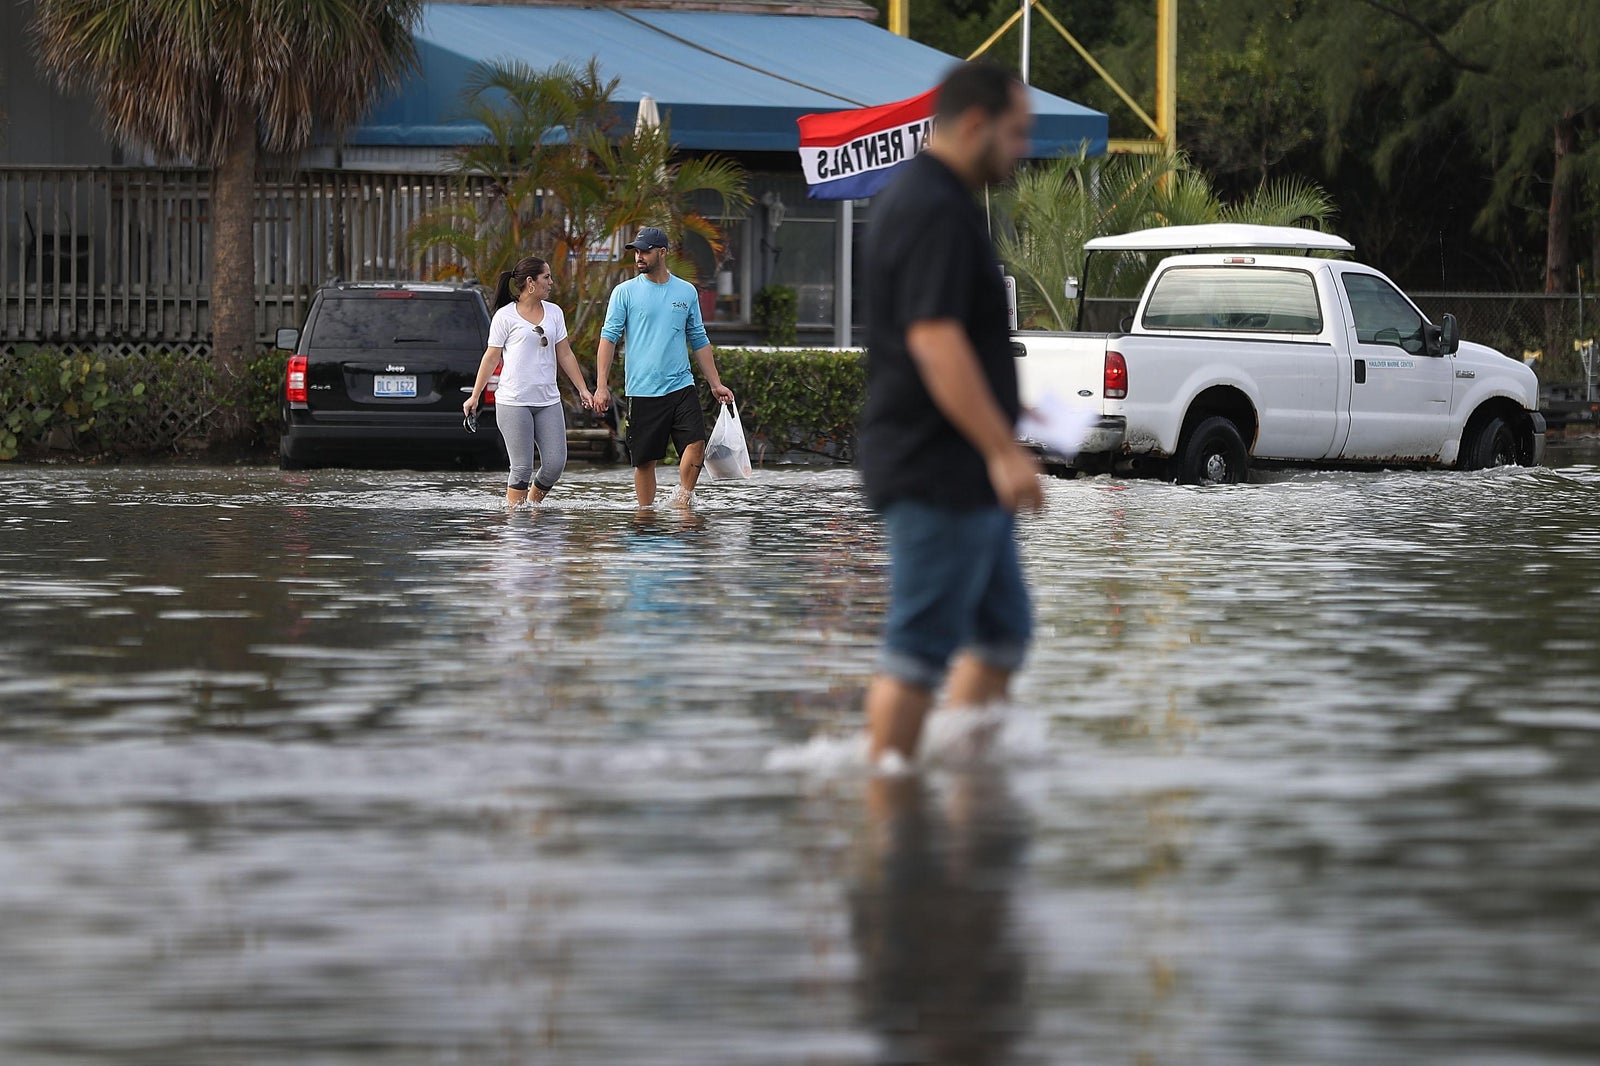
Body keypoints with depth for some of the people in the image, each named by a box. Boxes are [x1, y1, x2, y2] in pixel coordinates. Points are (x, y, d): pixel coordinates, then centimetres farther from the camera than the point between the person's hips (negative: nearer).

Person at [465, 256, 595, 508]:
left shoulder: (554, 313, 12)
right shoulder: (505, 316, -2)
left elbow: (565, 355, 16)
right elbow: (491, 357, 2)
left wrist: (583, 390, 12)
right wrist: (475, 396, 3)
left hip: (548, 402, 5)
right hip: (514, 402, -5)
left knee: (555, 463, -2)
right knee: (522, 468, -7)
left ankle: (533, 504, 19)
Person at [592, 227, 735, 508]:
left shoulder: (687, 292, 11)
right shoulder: (625, 292, 2)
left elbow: (699, 341, 18)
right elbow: (609, 337, -2)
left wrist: (716, 384, 14)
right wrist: (601, 386, -11)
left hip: (681, 387, 2)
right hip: (642, 390, -2)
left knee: (696, 443, -15)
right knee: (645, 460, 1)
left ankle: (683, 502, 0)